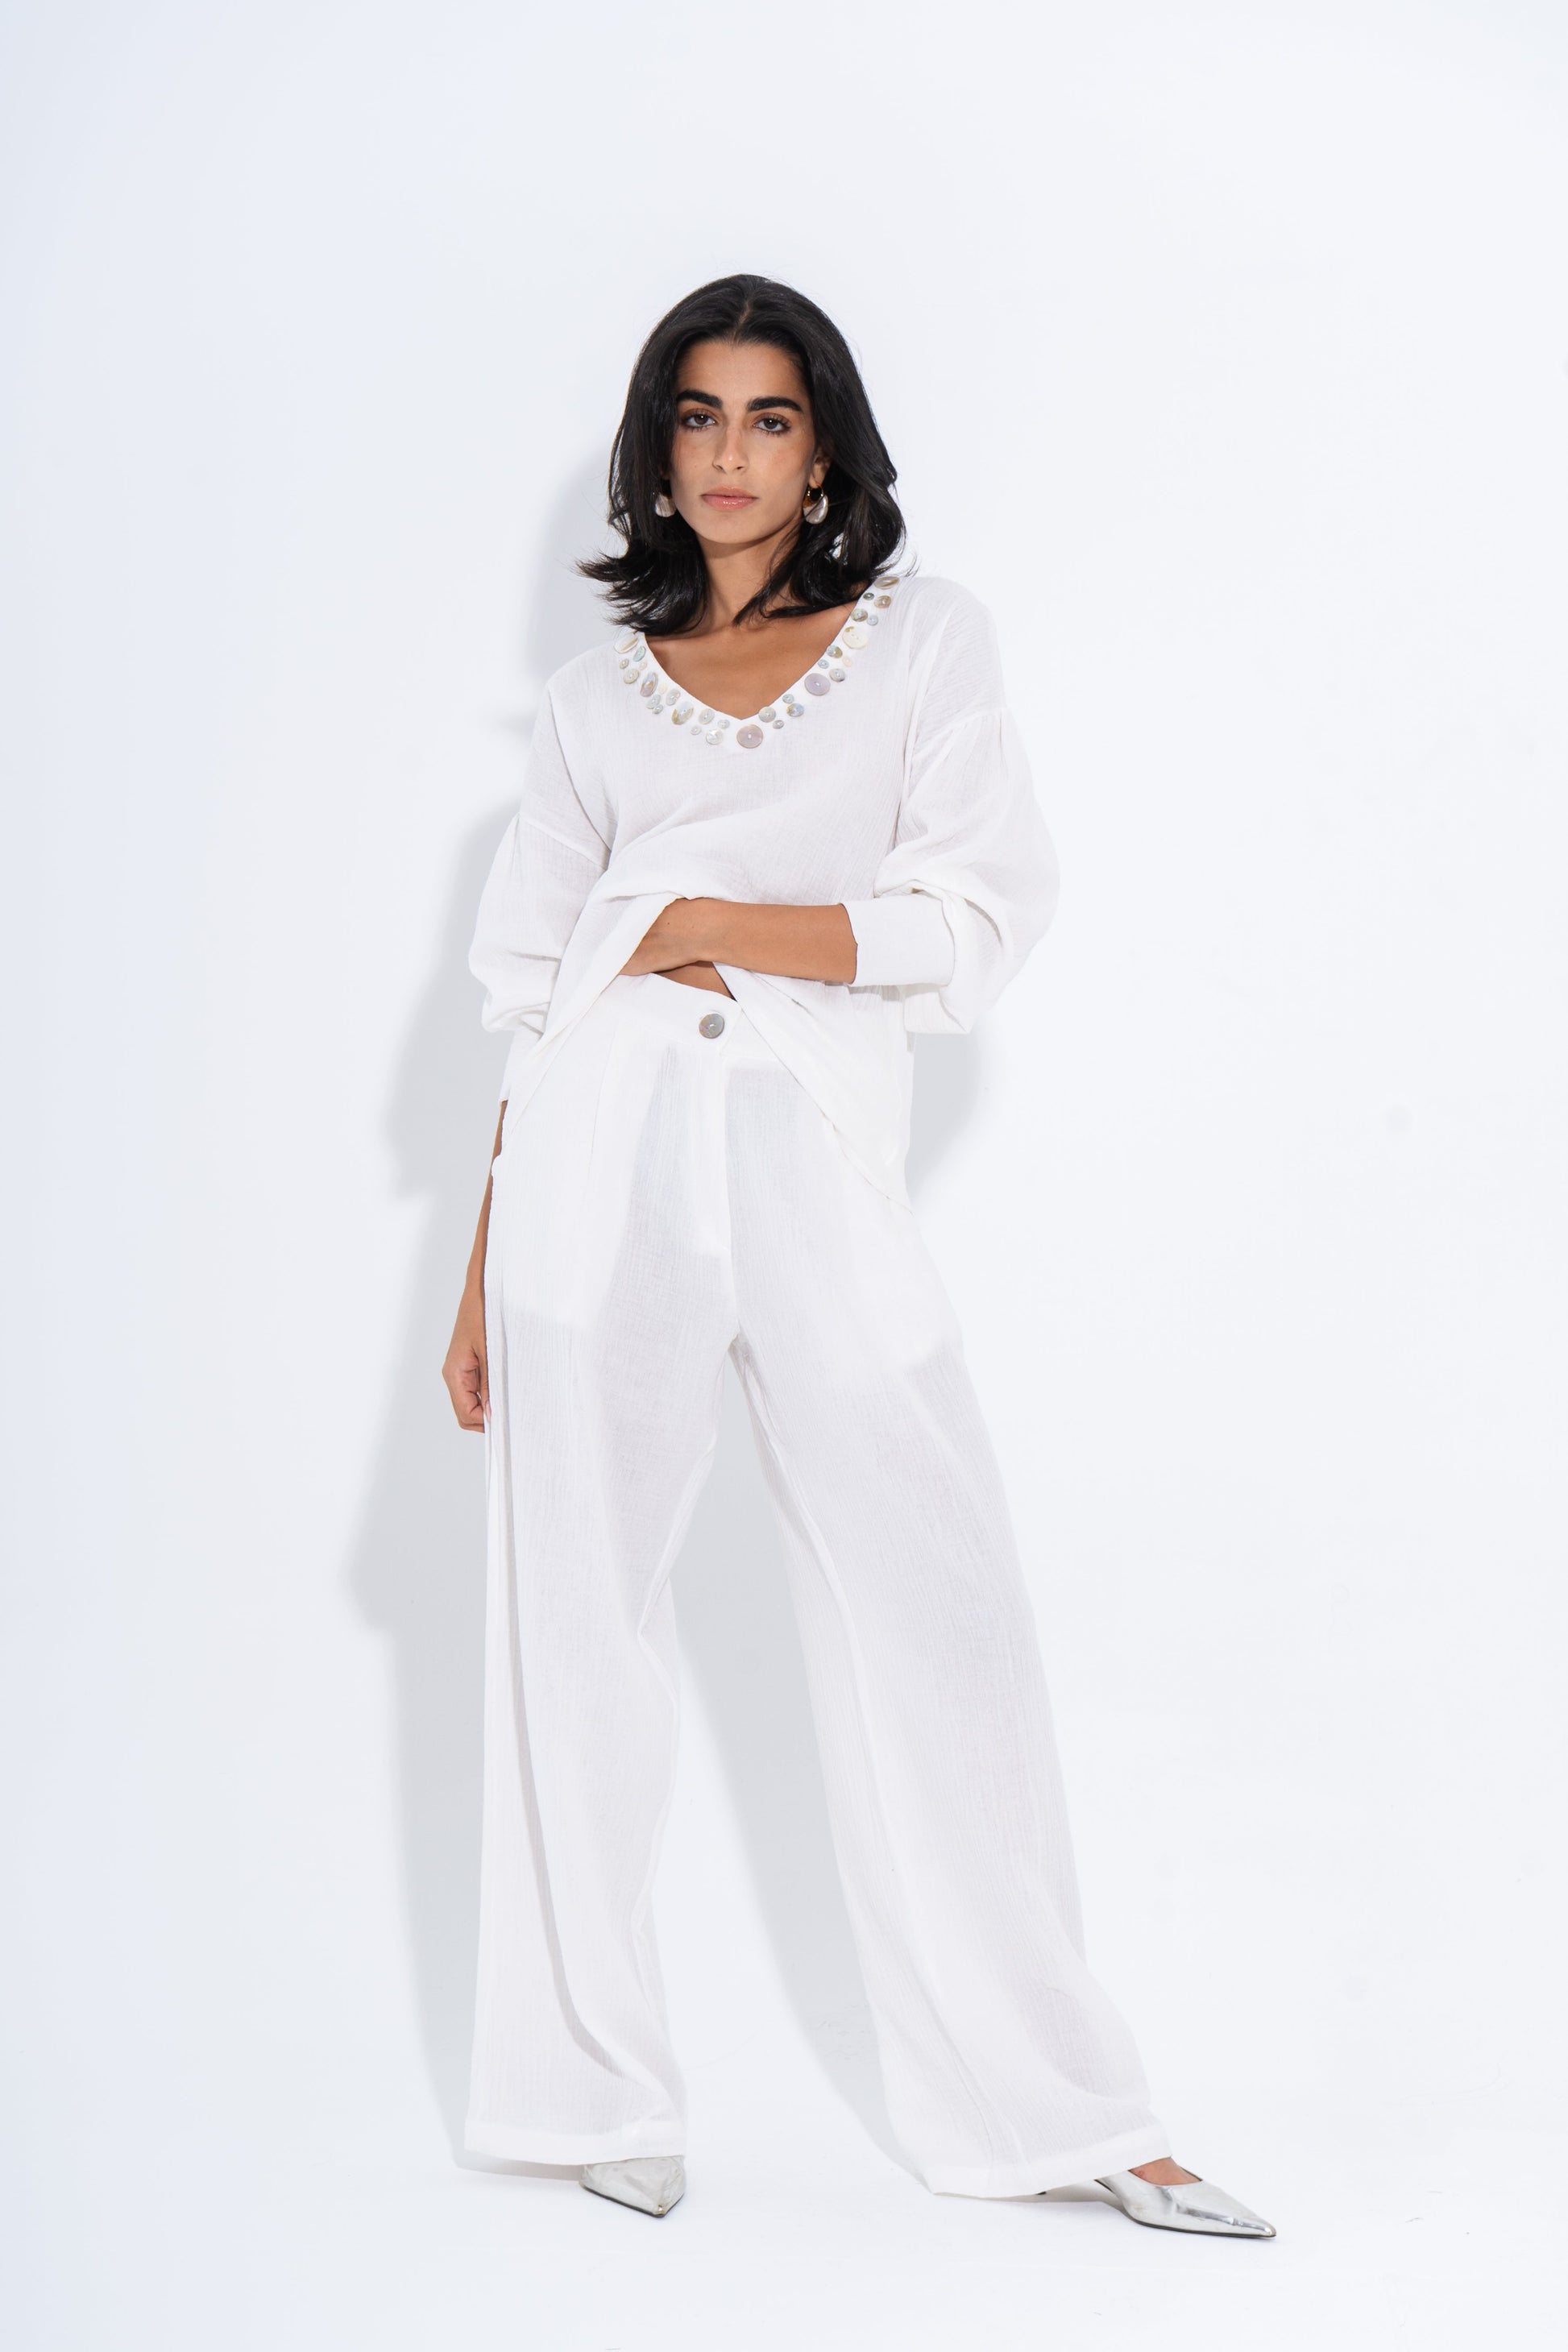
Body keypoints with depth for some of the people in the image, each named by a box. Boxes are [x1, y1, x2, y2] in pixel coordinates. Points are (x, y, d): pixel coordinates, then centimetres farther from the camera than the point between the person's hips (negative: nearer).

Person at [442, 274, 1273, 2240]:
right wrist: (481, 1274, 10)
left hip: (820, 1169, -1)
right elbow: (532, 994, 14)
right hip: (603, 1159, 1)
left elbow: (985, 921, -1)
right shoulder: (596, 697, 14)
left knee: (939, 1615, -2)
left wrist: (719, 925, -5)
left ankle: (1042, 2101, 6)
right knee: (578, 1618, 2)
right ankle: (589, 2086, 14)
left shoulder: (923, 638, 10)